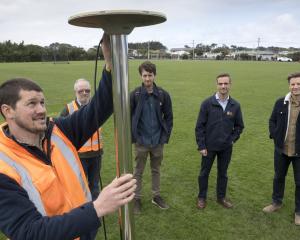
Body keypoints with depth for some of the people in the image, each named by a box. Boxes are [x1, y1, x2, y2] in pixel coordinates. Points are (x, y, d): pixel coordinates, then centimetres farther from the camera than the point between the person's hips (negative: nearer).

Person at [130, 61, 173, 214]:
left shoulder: (163, 95, -4)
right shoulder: (134, 95, -9)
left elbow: (168, 117, 3)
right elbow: (127, 116, -3)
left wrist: (166, 136, -1)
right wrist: (132, 136, -5)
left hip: (158, 141, 2)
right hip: (141, 141, -2)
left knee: (156, 170, 18)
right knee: (138, 171, 12)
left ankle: (156, 196, 34)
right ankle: (137, 199, 28)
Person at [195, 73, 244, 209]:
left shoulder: (235, 105, -3)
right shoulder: (207, 103, -11)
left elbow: (239, 126, 10)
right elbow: (200, 126, -9)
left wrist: (233, 139, -2)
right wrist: (201, 146, -11)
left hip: (226, 148, 2)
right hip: (209, 147, -2)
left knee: (223, 173, 16)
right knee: (204, 173, 12)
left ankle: (221, 197, 36)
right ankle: (202, 197, 31)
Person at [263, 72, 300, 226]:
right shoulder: (281, 102, -2)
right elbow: (272, 121, 9)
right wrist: (275, 136, -3)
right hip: (281, 149, 3)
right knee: (278, 177, 19)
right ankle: (276, 202, 40)